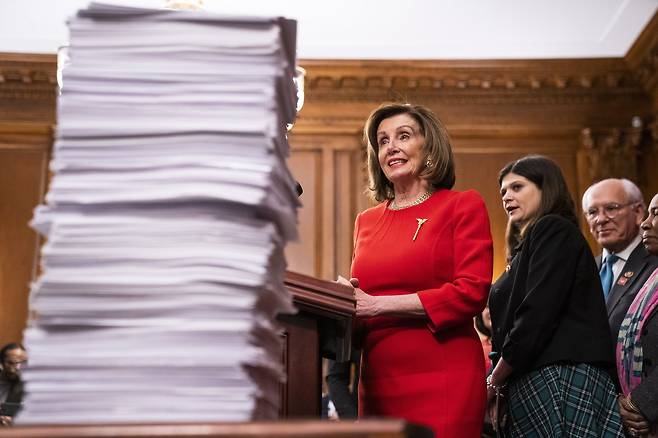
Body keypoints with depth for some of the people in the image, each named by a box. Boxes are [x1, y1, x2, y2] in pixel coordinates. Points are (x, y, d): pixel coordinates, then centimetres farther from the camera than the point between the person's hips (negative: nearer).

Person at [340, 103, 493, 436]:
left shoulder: (462, 205, 2)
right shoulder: (366, 221, 16)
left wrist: (376, 305, -12)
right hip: (377, 380, 4)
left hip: (442, 380, -4)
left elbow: (472, 292, -9)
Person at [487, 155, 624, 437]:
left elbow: (536, 315, -14)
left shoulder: (554, 230, -3)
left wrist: (494, 381, -7)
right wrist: (499, 387, 8)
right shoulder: (527, 244, 23)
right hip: (531, 384, 8)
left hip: (559, 378, -8)